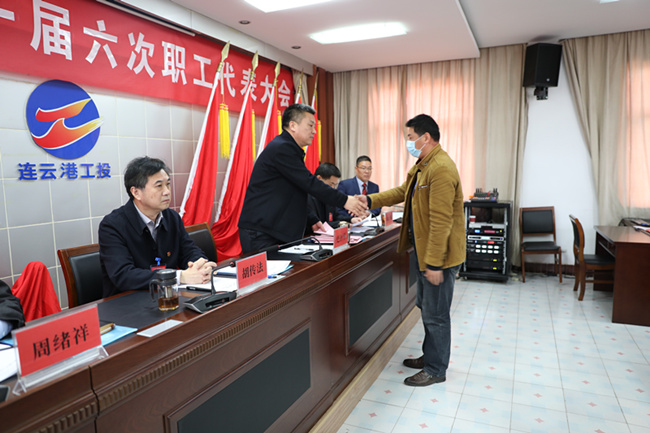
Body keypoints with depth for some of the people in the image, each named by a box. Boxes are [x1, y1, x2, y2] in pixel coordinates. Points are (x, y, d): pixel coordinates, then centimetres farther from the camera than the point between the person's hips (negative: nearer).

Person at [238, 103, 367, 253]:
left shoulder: (286, 148, 19)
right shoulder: (281, 148, -14)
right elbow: (309, 183, -19)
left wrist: (312, 221, 20)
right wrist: (344, 201, -13)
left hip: (276, 232, 10)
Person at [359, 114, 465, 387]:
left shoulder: (441, 169, -23)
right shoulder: (423, 165, 12)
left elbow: (441, 221, -27)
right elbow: (402, 192, 20)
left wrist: (434, 263, -26)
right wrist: (369, 201, 10)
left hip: (439, 255, -11)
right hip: (425, 252, 11)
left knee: (435, 314, 4)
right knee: (426, 306, 22)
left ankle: (435, 370, 21)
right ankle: (430, 356, 39)